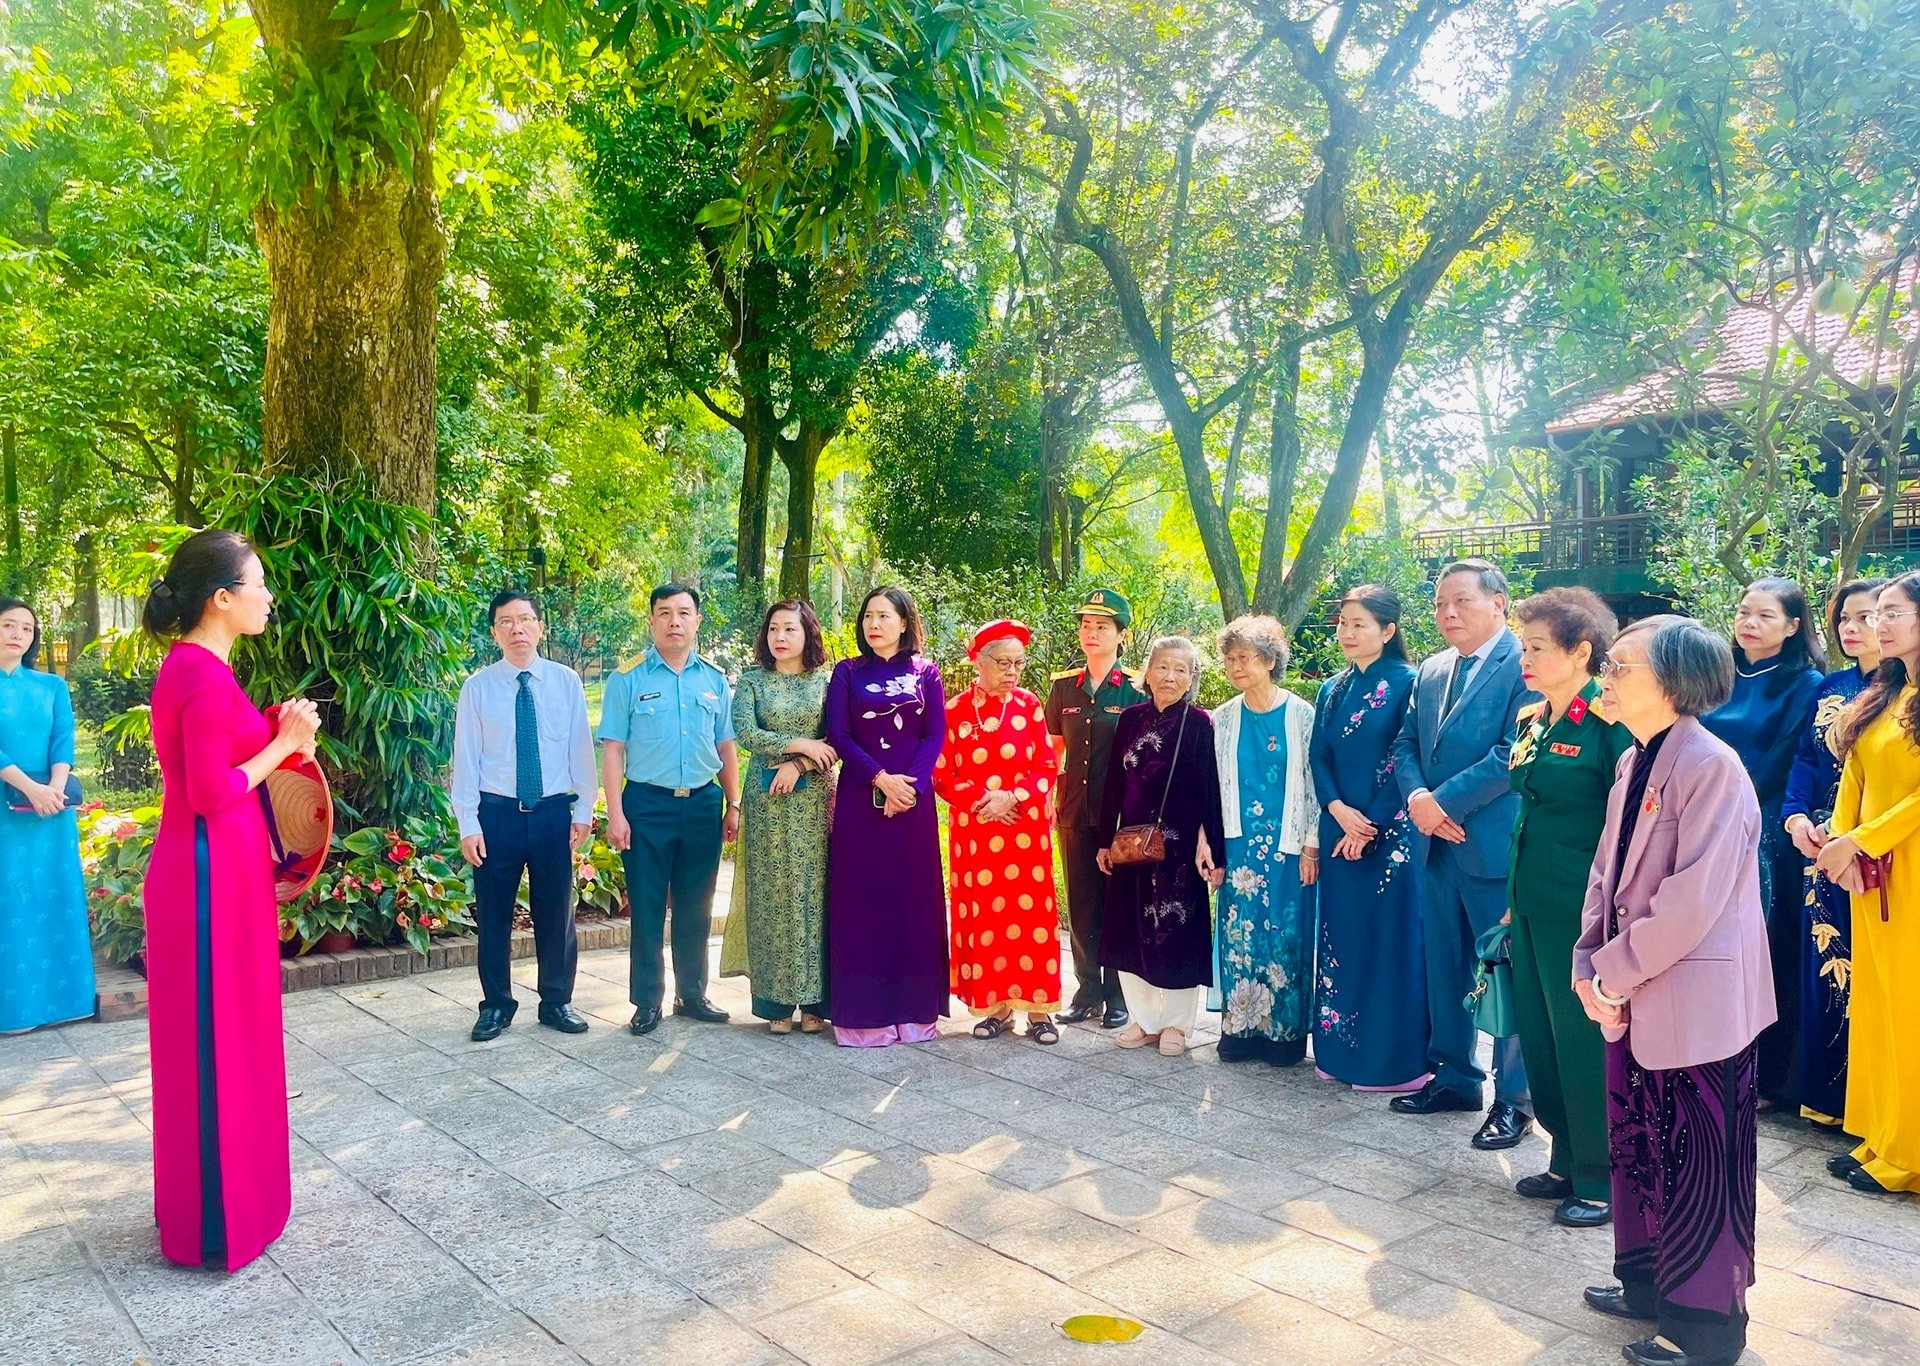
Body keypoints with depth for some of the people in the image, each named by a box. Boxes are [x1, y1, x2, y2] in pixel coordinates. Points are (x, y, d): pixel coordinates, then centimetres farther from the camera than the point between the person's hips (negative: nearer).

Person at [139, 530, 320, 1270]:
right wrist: (283, 742, -12)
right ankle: (215, 1221, 12)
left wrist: (276, 735, 7)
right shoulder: (205, 676, -19)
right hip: (213, 872, -10)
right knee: (217, 1038, 0)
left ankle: (205, 1199, 31)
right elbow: (213, 792, -22)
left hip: (211, 868, 10)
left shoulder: (193, 667, 12)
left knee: (217, 1035, 18)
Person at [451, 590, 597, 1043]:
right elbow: (465, 759, -2)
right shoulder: (478, 687, -2)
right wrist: (468, 824, -6)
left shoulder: (566, 681, 1)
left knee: (556, 912, 10)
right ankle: (496, 1006, 23)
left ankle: (557, 1002, 25)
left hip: (553, 813, 1)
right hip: (497, 814, -1)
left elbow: (581, 750, 3)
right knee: (493, 915, 8)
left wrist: (583, 811, 0)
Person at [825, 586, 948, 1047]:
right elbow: (838, 736, -2)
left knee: (913, 894, 2)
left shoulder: (925, 673, 8)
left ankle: (913, 1008, 11)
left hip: (913, 797, 1)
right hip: (860, 797, 0)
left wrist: (909, 786, -13)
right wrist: (881, 778, -14)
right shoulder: (847, 673, 7)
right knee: (860, 896, -1)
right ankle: (864, 1013, 6)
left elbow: (936, 736, 1)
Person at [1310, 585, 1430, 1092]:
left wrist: (1371, 825, -12)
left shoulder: (1406, 685, -6)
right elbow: (1319, 760, 8)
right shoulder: (1332, 690, 13)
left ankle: (1394, 1059, 7)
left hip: (1390, 834, -6)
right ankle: (1341, 1050, 20)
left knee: (1389, 940, -2)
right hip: (1339, 832, 6)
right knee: (1342, 936, 10)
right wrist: (1339, 810, -9)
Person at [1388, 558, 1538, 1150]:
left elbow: (1515, 753, -19)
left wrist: (1443, 801, -17)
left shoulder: (1524, 665, -10)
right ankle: (1454, 1077, 28)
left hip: (1495, 848, -7)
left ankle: (1513, 1096, 12)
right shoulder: (1432, 671, 14)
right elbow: (1405, 744, 13)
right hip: (1438, 845, 8)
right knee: (1445, 968, 15)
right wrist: (1416, 798, -7)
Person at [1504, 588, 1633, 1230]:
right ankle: (1566, 1161, 30)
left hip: (1582, 910, -8)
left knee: (1584, 1039, 2)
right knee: (1540, 1034, 14)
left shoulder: (1608, 721, -14)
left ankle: (1602, 1180, 18)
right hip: (1531, 903, 8)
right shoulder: (1532, 719, 10)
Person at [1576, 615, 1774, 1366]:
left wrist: (1615, 970, -15)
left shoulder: (1711, 766, -20)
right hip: (1636, 995, 8)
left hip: (1697, 1001, -8)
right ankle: (1650, 1283, 36)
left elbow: (1692, 900, -23)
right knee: (1639, 1145, 19)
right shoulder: (1634, 761, 7)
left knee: (1699, 1161, 5)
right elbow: (1607, 870, 11)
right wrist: (1591, 961, 0)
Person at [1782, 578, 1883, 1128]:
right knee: (1824, 966, 10)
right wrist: (1796, 816, -3)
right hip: (1824, 849, 5)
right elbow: (1805, 759, 13)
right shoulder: (1830, 687, 12)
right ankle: (1827, 1094, 22)